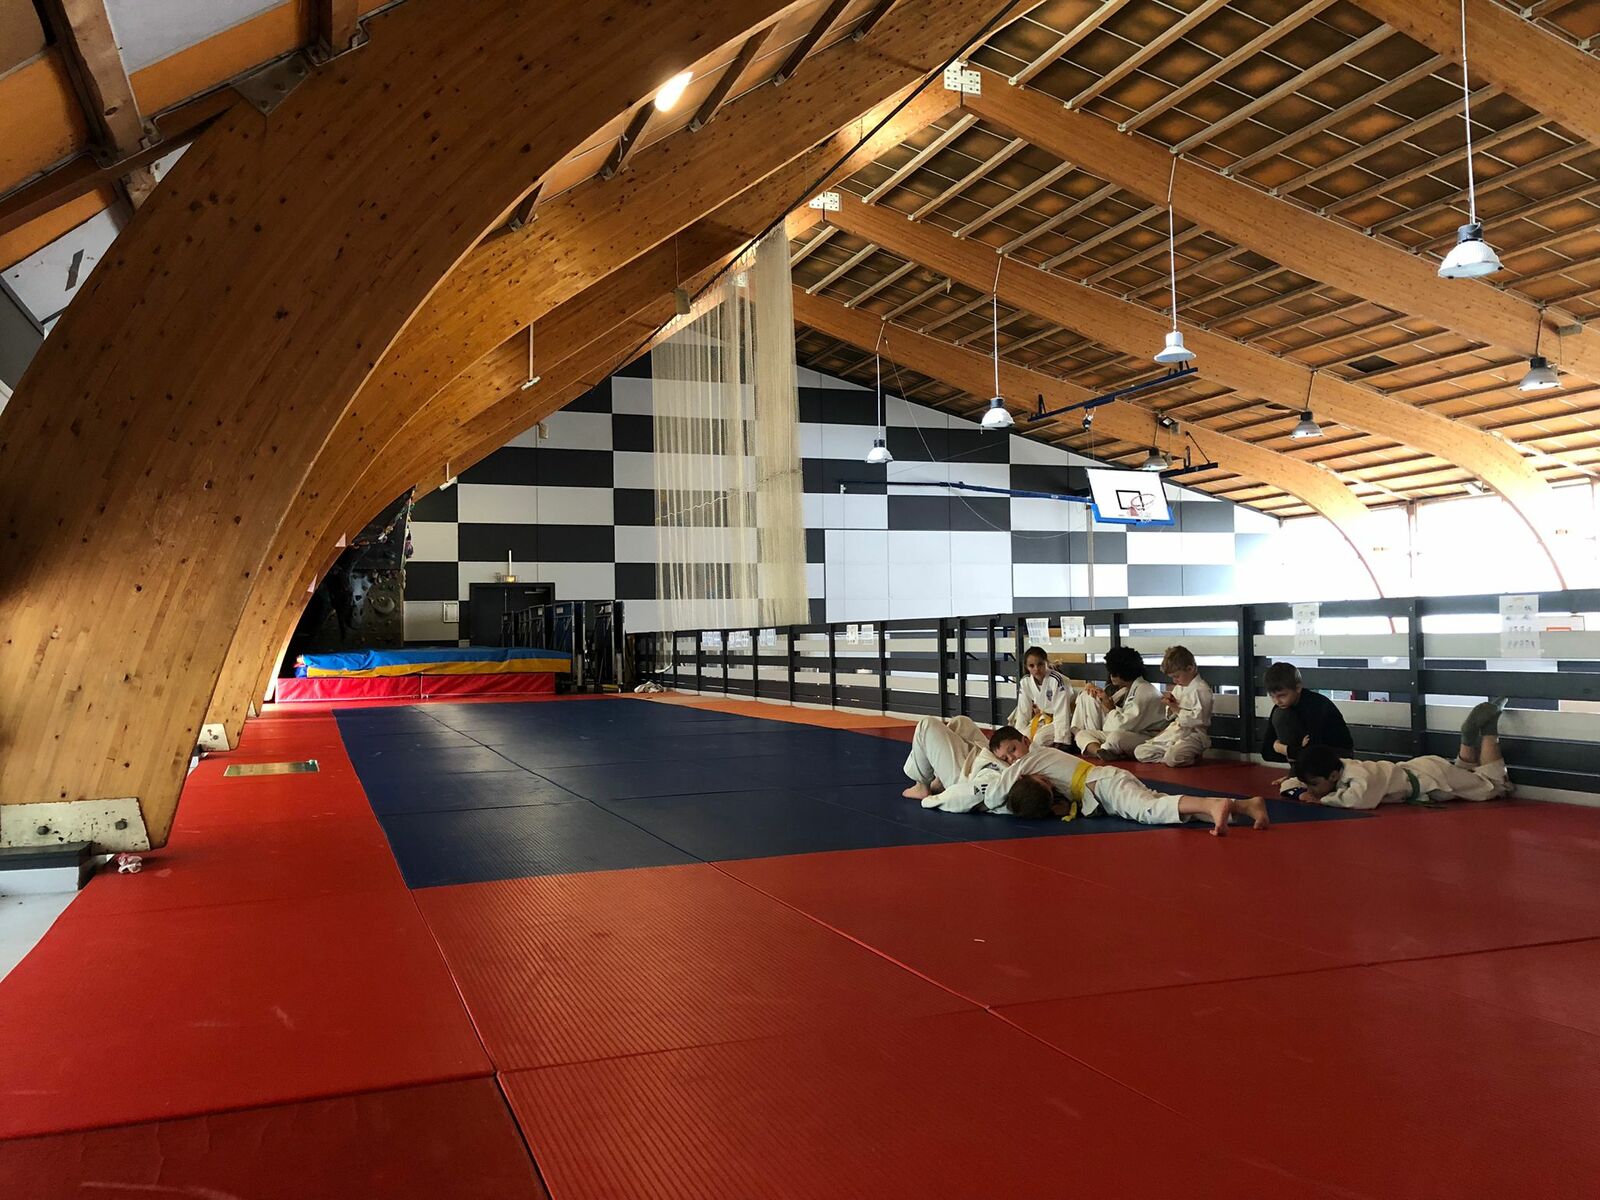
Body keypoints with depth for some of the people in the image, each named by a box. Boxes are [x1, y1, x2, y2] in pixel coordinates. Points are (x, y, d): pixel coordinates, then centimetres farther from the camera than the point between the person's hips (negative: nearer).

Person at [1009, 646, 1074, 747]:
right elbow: (1023, 711, -3)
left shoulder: (1057, 680, -25)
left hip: (1059, 720, -6)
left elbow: (1061, 713, -26)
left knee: (1040, 738, -29)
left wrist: (1060, 741, -29)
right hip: (1040, 719, 6)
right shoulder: (1024, 682, -7)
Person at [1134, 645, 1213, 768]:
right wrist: (1170, 705, 1)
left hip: (1193, 735, -9)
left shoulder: (1201, 689, -12)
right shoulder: (1178, 688, 15)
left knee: (1172, 758, -36)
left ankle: (1192, 757, -5)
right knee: (1140, 752, -2)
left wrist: (1177, 708, -19)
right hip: (1174, 731, 9)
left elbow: (1198, 718, -22)